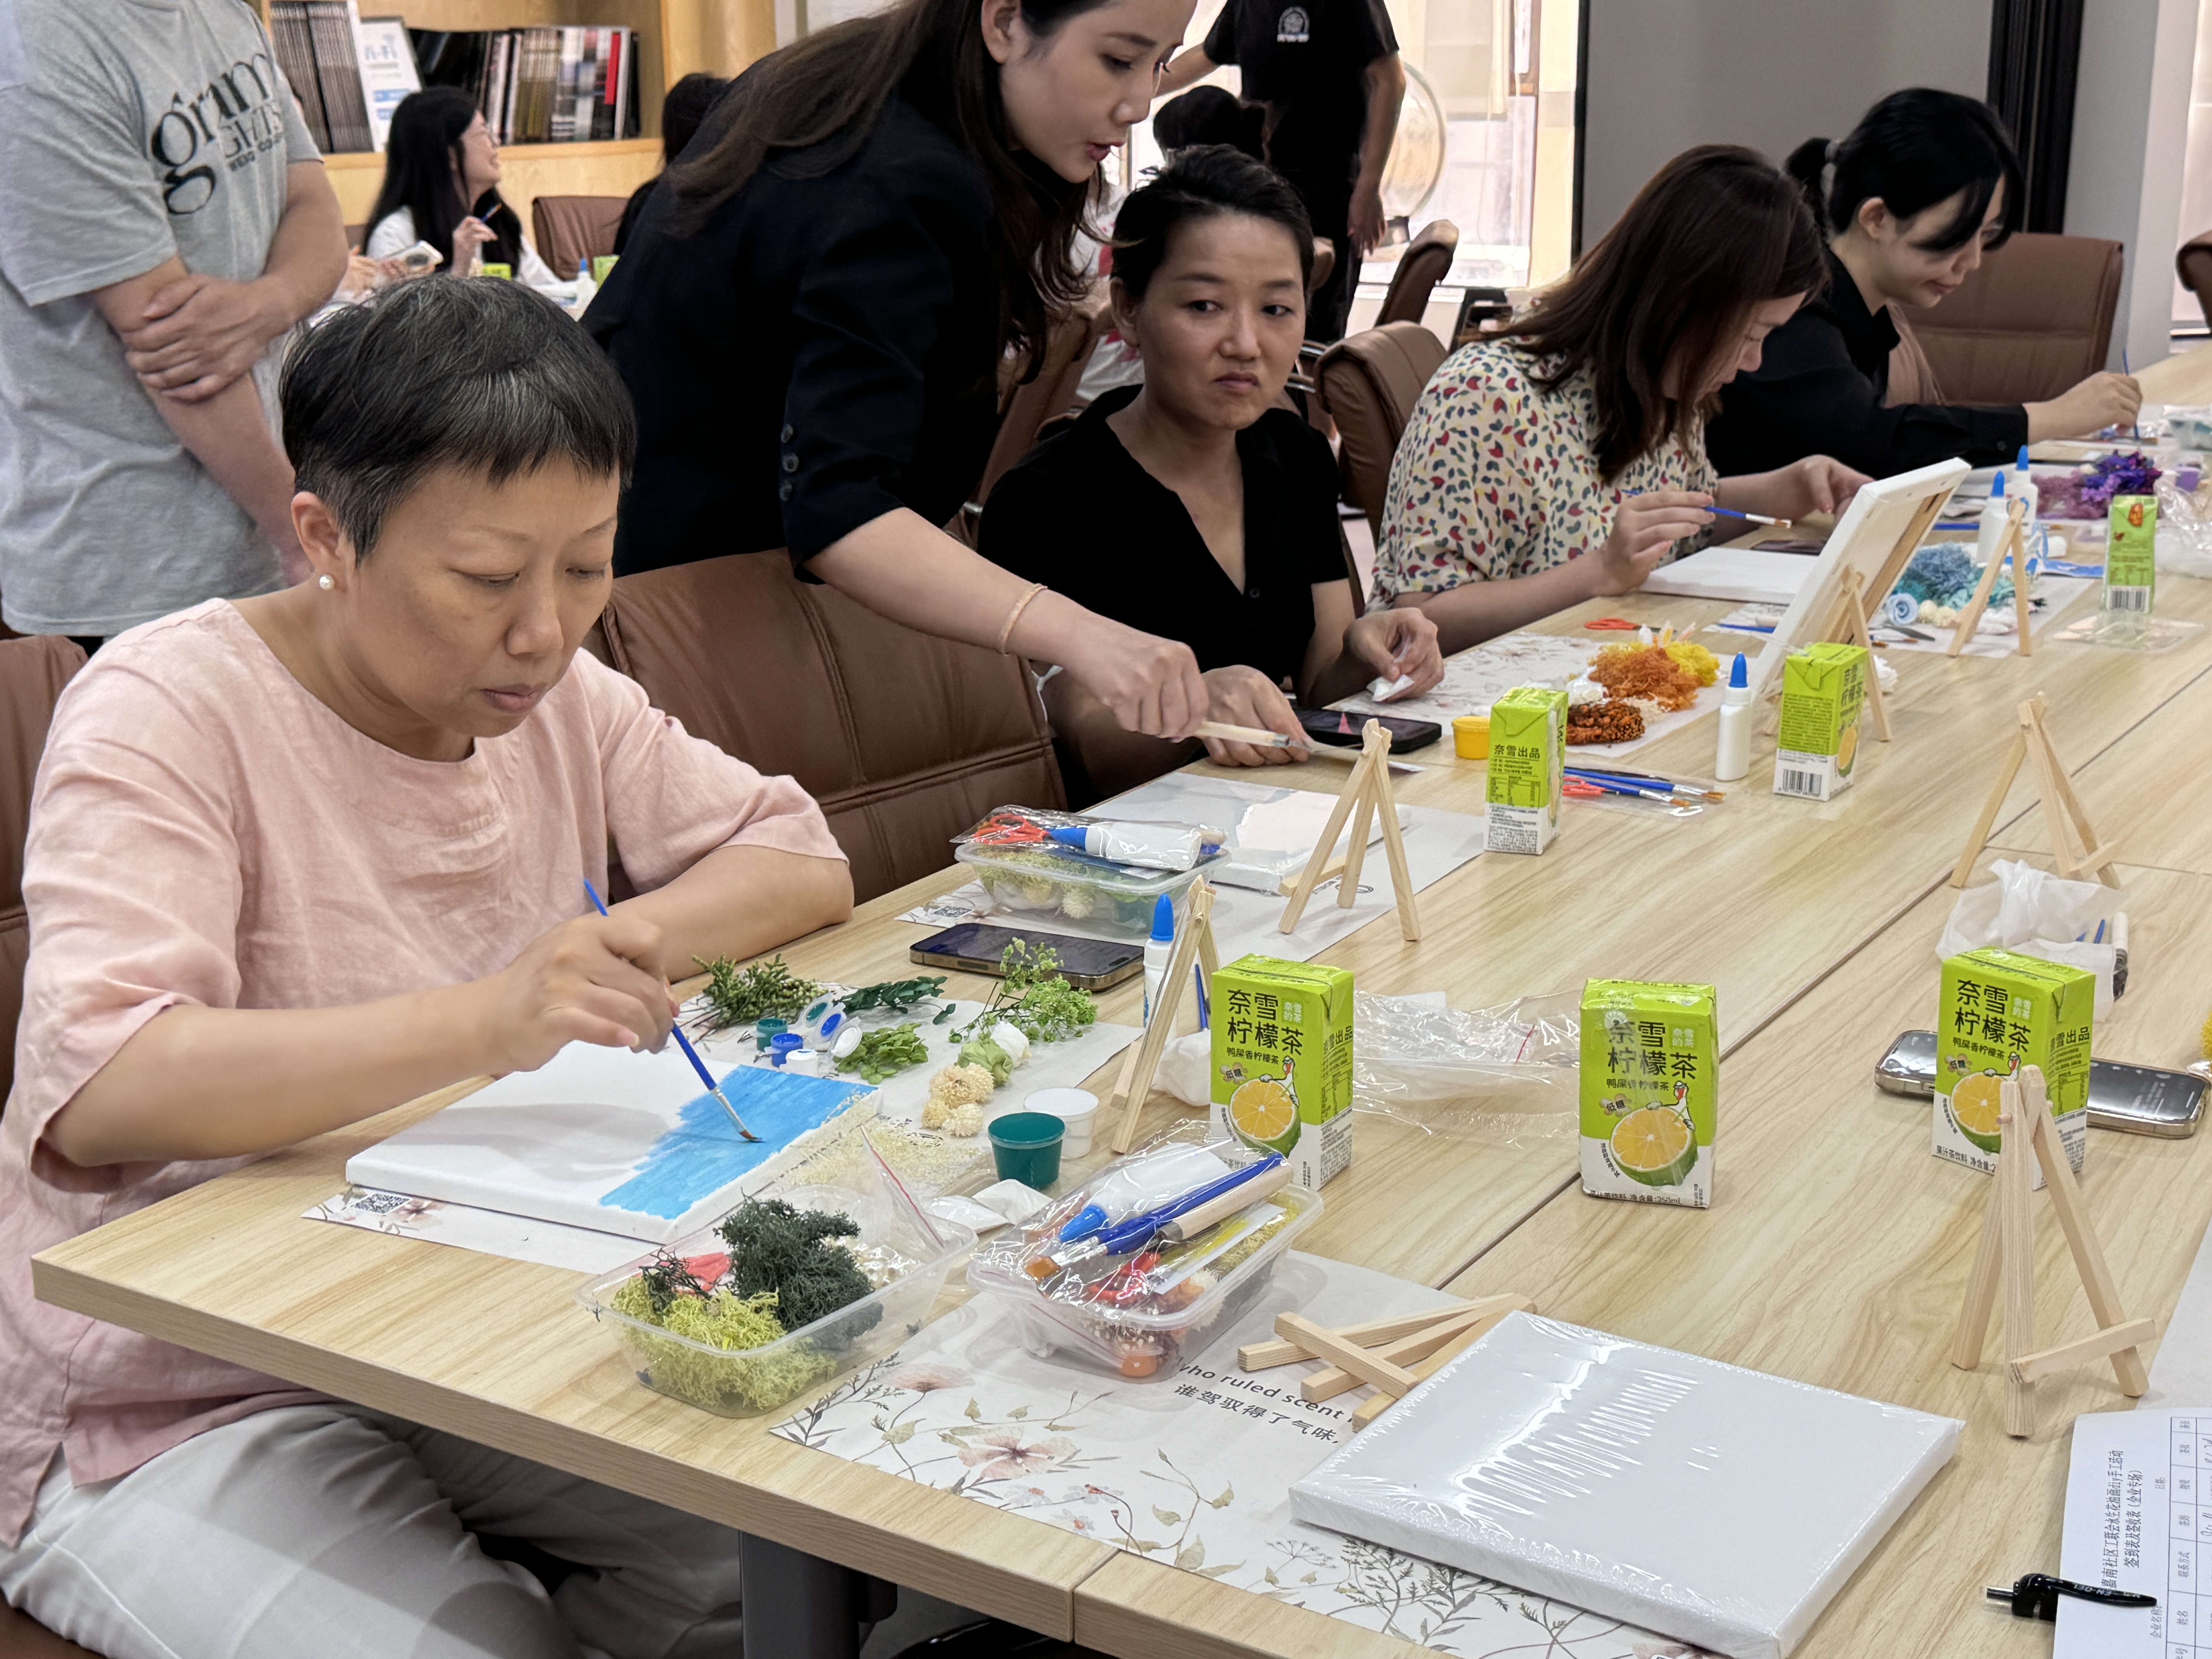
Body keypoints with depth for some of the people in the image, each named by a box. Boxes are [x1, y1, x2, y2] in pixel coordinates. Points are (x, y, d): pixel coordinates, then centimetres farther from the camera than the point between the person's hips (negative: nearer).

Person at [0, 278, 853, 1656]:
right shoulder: (166, 713, -16)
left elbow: (805, 862, 6)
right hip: (184, 1407, -6)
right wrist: (491, 1019, -43)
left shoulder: (556, 695, 4)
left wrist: (634, 946, -16)